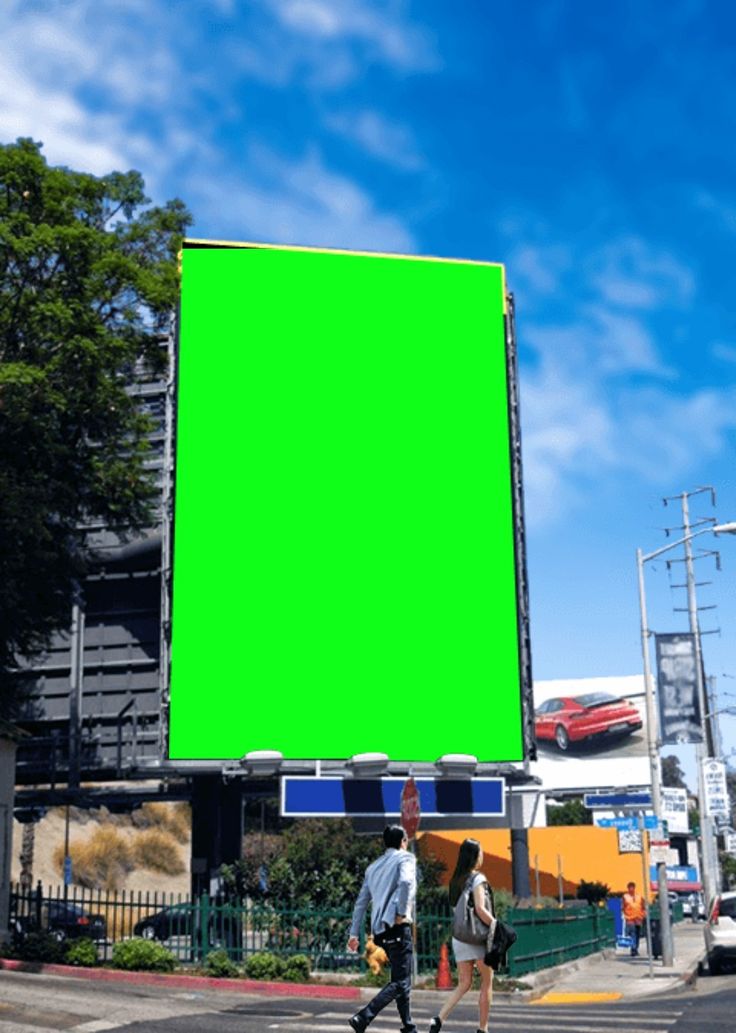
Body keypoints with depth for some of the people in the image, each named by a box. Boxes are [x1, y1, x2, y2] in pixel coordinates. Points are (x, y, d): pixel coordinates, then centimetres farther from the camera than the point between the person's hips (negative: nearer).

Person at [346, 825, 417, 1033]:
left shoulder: (373, 866, 19)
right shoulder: (406, 858, 0)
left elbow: (361, 902, 17)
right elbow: (406, 882, -23)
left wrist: (354, 933, 18)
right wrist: (402, 913, -16)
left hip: (380, 929, 8)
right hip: (397, 927, -8)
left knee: (401, 978, 18)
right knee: (400, 982, -7)